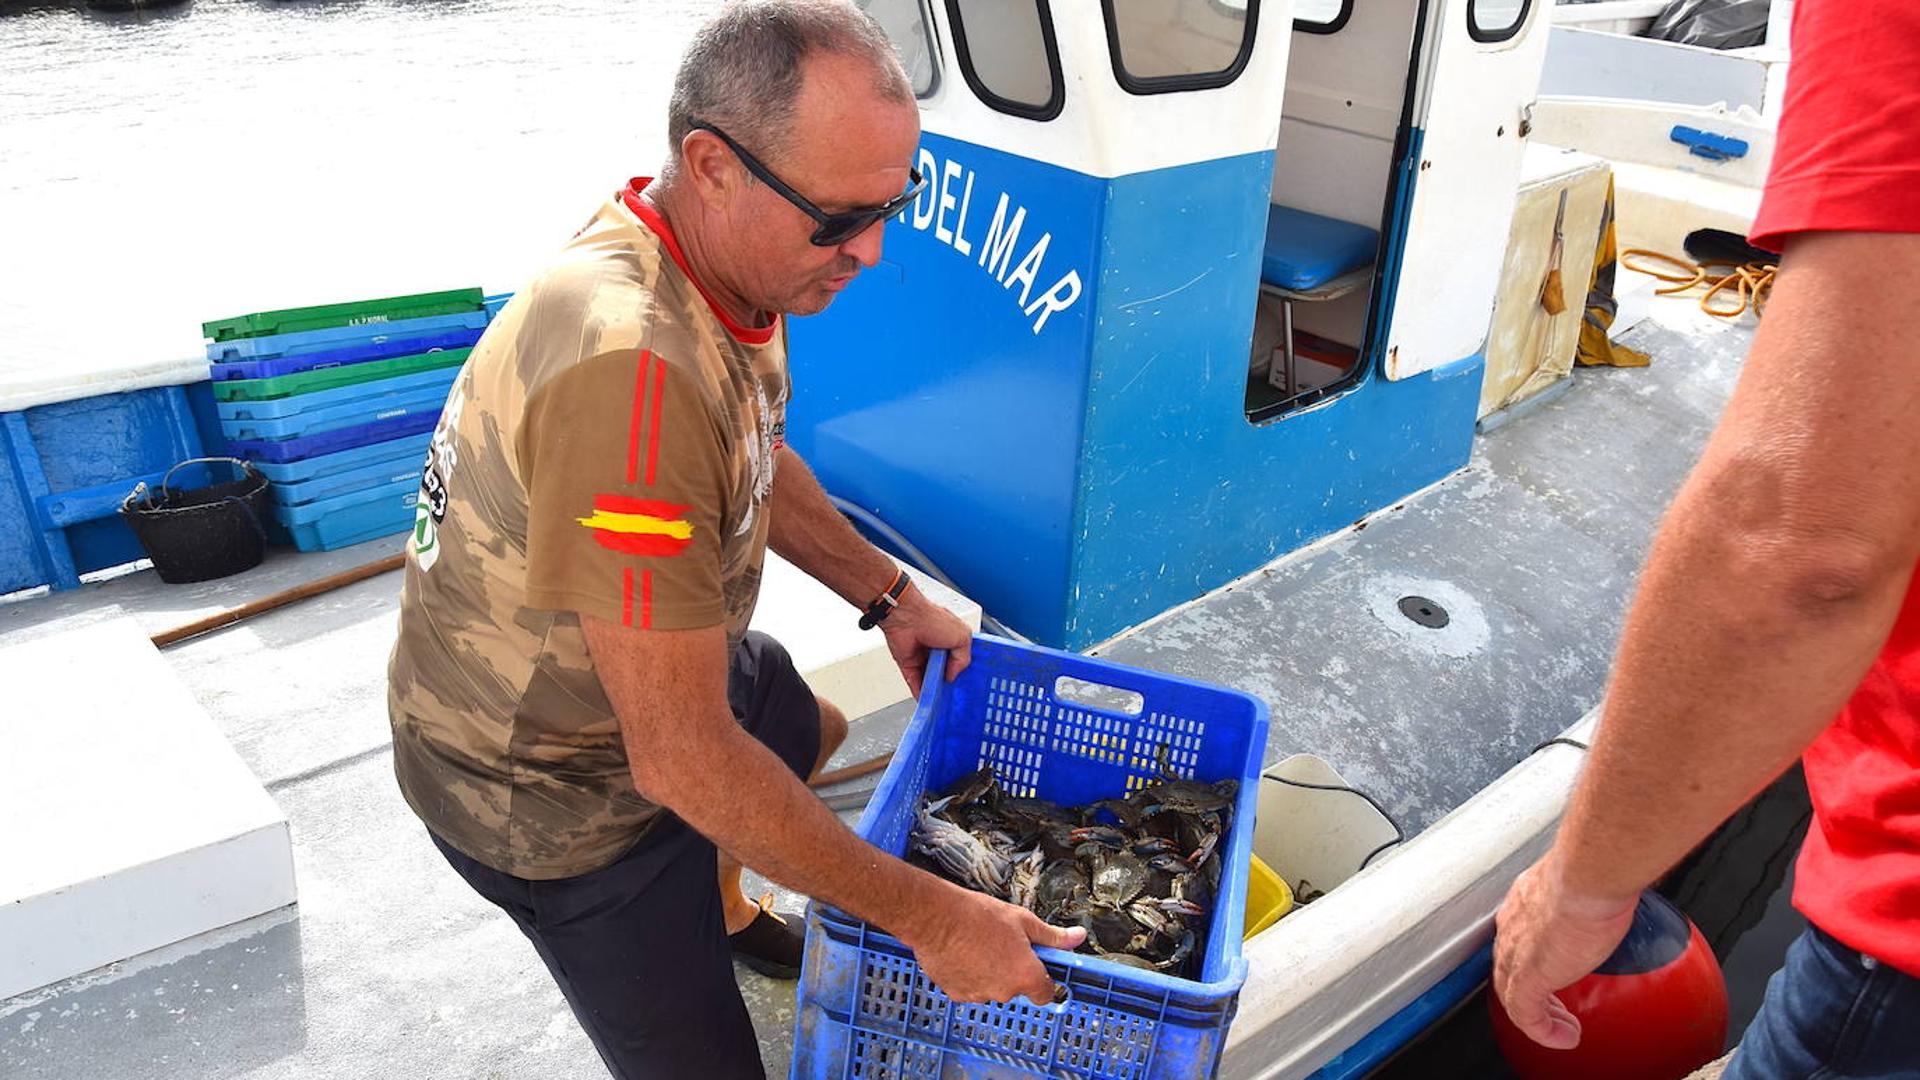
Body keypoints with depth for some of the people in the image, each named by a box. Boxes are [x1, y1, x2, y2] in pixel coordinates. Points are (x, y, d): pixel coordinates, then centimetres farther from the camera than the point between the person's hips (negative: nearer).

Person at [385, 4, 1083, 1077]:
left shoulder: (734, 254, -10)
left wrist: (890, 596, 7)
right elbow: (685, 761, -36)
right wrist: (928, 917, -28)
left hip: (680, 657, 9)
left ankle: (723, 911, 56)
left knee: (812, 732, 31)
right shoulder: (629, 367, -41)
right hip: (553, 784, -9)